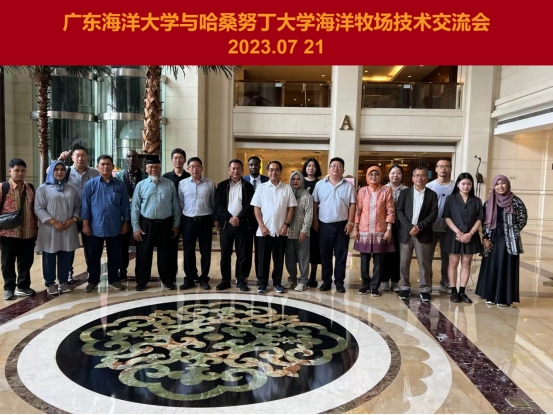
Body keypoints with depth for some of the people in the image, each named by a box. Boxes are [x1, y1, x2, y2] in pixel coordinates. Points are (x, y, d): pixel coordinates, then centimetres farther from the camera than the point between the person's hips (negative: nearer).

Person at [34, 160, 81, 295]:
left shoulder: (71, 189, 13)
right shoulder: (43, 188, 1)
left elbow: (78, 206, 11)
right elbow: (38, 209, -6)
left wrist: (73, 219, -8)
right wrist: (54, 222, -15)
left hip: (68, 229, 3)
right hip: (50, 229, -3)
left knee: (66, 257, 8)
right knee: (49, 258, 4)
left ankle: (63, 281, 21)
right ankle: (50, 283, 16)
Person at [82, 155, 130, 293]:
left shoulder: (120, 185, 3)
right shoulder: (90, 184, -1)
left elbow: (125, 206, 6)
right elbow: (85, 206, -2)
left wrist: (125, 223, 4)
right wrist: (85, 225, -5)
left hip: (115, 227, 1)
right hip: (96, 227, -1)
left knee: (114, 256, 11)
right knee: (94, 256, 10)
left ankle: (113, 279, 24)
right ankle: (93, 281, 22)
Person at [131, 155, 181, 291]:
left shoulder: (169, 184, 3)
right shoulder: (141, 185, 1)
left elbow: (175, 206, 4)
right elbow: (135, 208, 0)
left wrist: (176, 224, 2)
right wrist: (136, 227, -5)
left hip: (165, 224, 0)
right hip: (146, 224, 0)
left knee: (165, 253, 9)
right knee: (144, 253, 7)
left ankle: (168, 280, 23)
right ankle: (141, 281, 22)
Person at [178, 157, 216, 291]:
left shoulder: (210, 184, 0)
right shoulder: (182, 183, 1)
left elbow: (214, 203, 4)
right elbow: (180, 203, 5)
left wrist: (213, 219, 4)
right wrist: (184, 217, 3)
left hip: (205, 221, 0)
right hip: (188, 221, 1)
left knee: (205, 251, 6)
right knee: (188, 251, 7)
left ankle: (204, 279, 20)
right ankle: (189, 279, 21)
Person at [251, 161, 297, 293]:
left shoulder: (287, 188, 3)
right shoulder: (261, 187, 2)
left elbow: (291, 208, 3)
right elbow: (256, 208, 0)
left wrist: (286, 225, -6)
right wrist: (262, 226, -8)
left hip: (281, 230, 1)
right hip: (264, 230, -1)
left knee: (279, 258, 9)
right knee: (263, 258, 6)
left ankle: (277, 283, 20)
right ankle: (262, 283, 16)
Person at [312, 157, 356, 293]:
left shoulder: (349, 186, 3)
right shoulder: (320, 184, 4)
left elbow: (352, 205, 1)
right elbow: (315, 203, 4)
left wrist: (350, 222, -6)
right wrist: (315, 221, -1)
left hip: (342, 225, 0)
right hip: (324, 225, 1)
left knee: (341, 254, 5)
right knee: (325, 254, 7)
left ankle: (339, 282, 16)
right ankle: (326, 281, 18)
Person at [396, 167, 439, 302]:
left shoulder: (432, 194, 6)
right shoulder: (404, 192, 7)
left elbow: (433, 214, -2)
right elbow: (400, 211, -1)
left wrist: (419, 227, -14)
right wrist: (409, 227, -14)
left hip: (423, 233, -1)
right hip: (406, 232, 1)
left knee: (424, 263, 3)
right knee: (404, 263, 5)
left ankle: (425, 289, 13)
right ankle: (405, 288, 17)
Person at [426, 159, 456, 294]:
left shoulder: (455, 186, -2)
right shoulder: (429, 186, -2)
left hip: (448, 228, 1)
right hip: (431, 227, 0)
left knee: (446, 255, 11)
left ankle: (445, 282, 23)